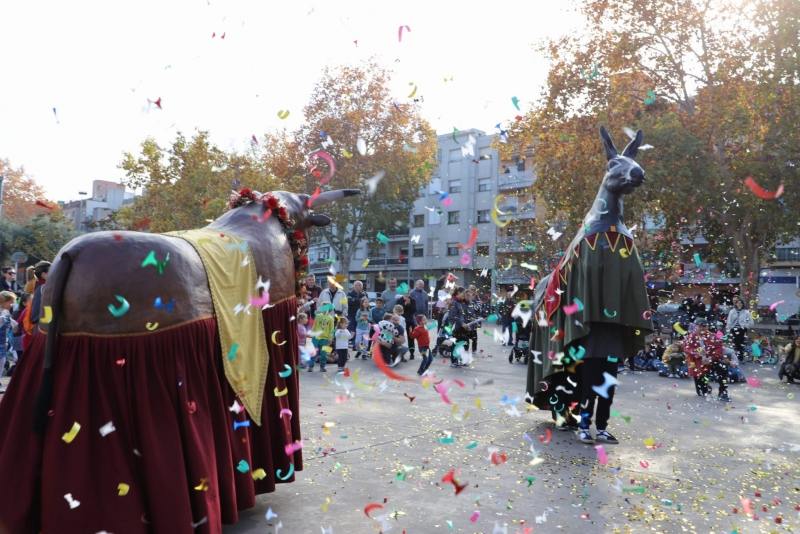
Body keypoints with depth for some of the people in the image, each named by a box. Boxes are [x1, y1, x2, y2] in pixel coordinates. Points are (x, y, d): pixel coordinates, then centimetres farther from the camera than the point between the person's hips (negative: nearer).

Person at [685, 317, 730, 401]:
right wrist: (697, 352, -35)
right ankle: (706, 388, 41)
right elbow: (686, 349, -15)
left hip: (711, 362, 1)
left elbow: (719, 349, -8)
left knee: (723, 366, -35)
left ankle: (723, 393, -23)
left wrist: (710, 358, -24)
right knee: (702, 393, 0)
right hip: (698, 366, -1)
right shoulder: (690, 337, -1)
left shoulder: (712, 336, 2)